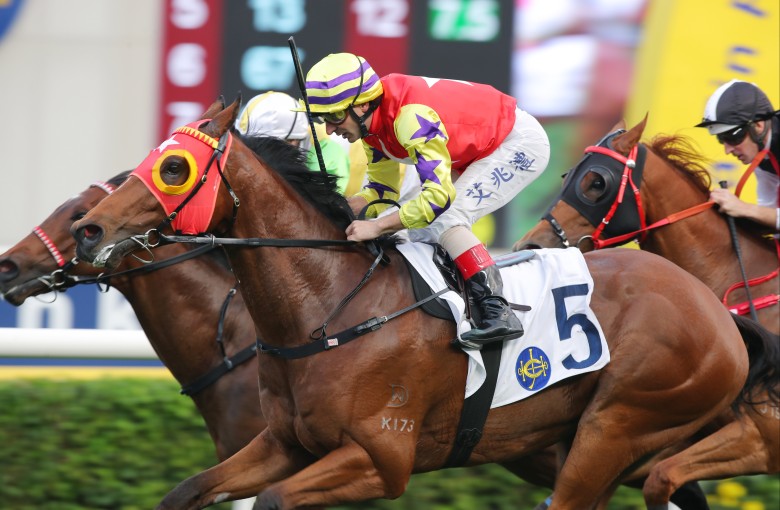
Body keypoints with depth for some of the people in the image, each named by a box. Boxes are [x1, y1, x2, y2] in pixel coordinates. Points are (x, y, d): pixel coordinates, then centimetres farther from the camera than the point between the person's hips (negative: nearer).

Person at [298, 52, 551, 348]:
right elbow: (382, 190, 6)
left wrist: (376, 227, -36)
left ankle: (498, 312, -27)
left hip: (521, 143, -10)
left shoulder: (411, 116, -34)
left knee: (444, 221, -23)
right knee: (423, 231, 6)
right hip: (479, 154, 10)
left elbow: (439, 196, -38)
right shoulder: (371, 124, -5)